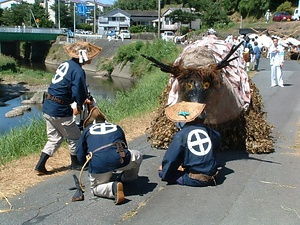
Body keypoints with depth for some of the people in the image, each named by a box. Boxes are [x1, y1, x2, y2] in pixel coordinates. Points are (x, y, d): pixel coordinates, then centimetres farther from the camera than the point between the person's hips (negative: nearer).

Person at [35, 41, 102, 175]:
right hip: (60, 111, -8)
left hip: (47, 108, 9)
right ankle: (76, 164, 28)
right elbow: (77, 93, -20)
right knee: (74, 137, 12)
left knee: (54, 138, 20)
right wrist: (80, 106, 1)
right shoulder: (78, 71, -16)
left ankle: (40, 166, 19)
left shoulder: (65, 64, 12)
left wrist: (84, 99, 12)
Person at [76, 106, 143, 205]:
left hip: (98, 165, -2)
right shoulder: (116, 127, 29)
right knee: (138, 156, 32)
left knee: (95, 188, 23)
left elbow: (80, 155, 22)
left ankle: (113, 187, -5)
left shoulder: (87, 130, 25)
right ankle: (126, 178, 28)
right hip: (120, 159, 2)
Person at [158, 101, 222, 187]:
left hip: (194, 180, -5)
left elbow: (170, 159, -10)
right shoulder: (210, 132, 0)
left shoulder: (180, 135, -12)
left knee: (161, 170, 4)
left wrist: (164, 173, 6)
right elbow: (217, 147, 20)